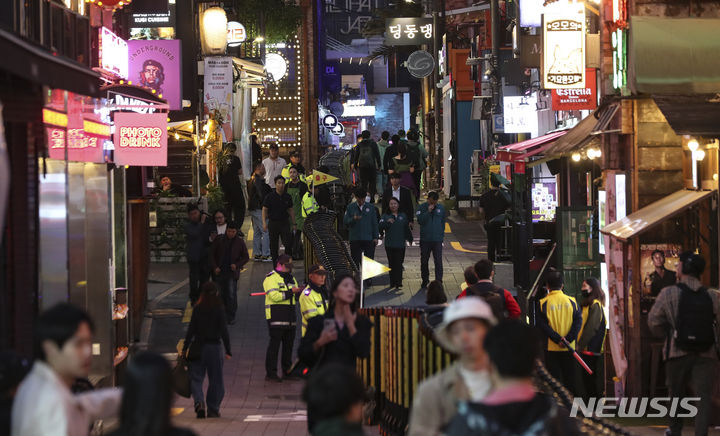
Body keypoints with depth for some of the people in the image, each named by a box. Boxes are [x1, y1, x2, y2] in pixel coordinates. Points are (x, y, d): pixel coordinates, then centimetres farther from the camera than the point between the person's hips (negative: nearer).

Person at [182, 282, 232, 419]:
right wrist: (228, 350, -3)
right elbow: (224, 331, -8)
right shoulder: (219, 310, -7)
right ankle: (212, 409, 13)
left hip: (198, 347, 1)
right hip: (215, 347, -1)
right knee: (215, 380, 11)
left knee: (196, 378, 6)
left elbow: (191, 330, -1)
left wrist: (185, 348, 6)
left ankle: (199, 402, -17)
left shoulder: (197, 309, -3)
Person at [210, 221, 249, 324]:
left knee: (231, 294, -12)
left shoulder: (240, 242, -2)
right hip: (220, 272, 2)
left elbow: (246, 257, 6)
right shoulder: (219, 240, 0)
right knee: (220, 294, 10)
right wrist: (215, 267, -4)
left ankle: (231, 317, -4)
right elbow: (212, 255, 8)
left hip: (232, 273, -2)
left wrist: (237, 265, -10)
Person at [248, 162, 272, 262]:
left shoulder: (252, 180, 15)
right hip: (259, 209, -10)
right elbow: (261, 195, -21)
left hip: (253, 208, 10)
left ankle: (256, 254, 17)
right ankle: (265, 255, -10)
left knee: (257, 232, 14)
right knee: (266, 232, -8)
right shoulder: (258, 180, -16)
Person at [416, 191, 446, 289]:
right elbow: (420, 220, -14)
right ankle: (425, 280, 24)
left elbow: (443, 222, 14)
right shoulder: (422, 207, -1)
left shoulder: (441, 208, 5)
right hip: (425, 240, 0)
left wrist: (441, 234, 10)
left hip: (437, 240, 0)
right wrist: (428, 211, -21)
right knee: (424, 261, 10)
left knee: (438, 261, -7)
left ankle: (439, 281, -5)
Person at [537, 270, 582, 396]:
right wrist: (569, 339, -11)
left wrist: (558, 339, -14)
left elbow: (542, 325, -12)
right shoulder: (571, 301, 0)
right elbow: (578, 320, -7)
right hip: (569, 348, 2)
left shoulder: (543, 303, -5)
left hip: (551, 348, -2)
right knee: (570, 381, 10)